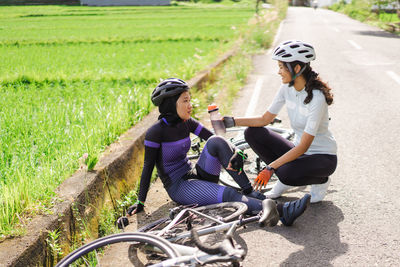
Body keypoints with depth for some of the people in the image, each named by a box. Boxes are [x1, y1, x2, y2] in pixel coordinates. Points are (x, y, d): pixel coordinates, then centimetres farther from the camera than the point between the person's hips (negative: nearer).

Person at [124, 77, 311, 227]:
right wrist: (140, 202, -12)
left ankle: (250, 192, -25)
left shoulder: (187, 123, 4)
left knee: (216, 142, -22)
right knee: (229, 194, -31)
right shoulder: (156, 132, -15)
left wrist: (234, 153, -23)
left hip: (196, 175, 6)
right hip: (178, 187, -6)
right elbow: (148, 167, -12)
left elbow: (213, 138, -3)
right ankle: (281, 212, -50)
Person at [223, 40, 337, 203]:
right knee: (253, 133, -9)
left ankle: (321, 180, 0)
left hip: (323, 157, -7)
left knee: (287, 174, -35)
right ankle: (286, 179, 4)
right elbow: (265, 119, 3)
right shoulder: (287, 88, -6)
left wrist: (270, 168, -32)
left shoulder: (316, 98, -27)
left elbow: (304, 146, -29)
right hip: (299, 151, 7)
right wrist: (232, 121, -10)